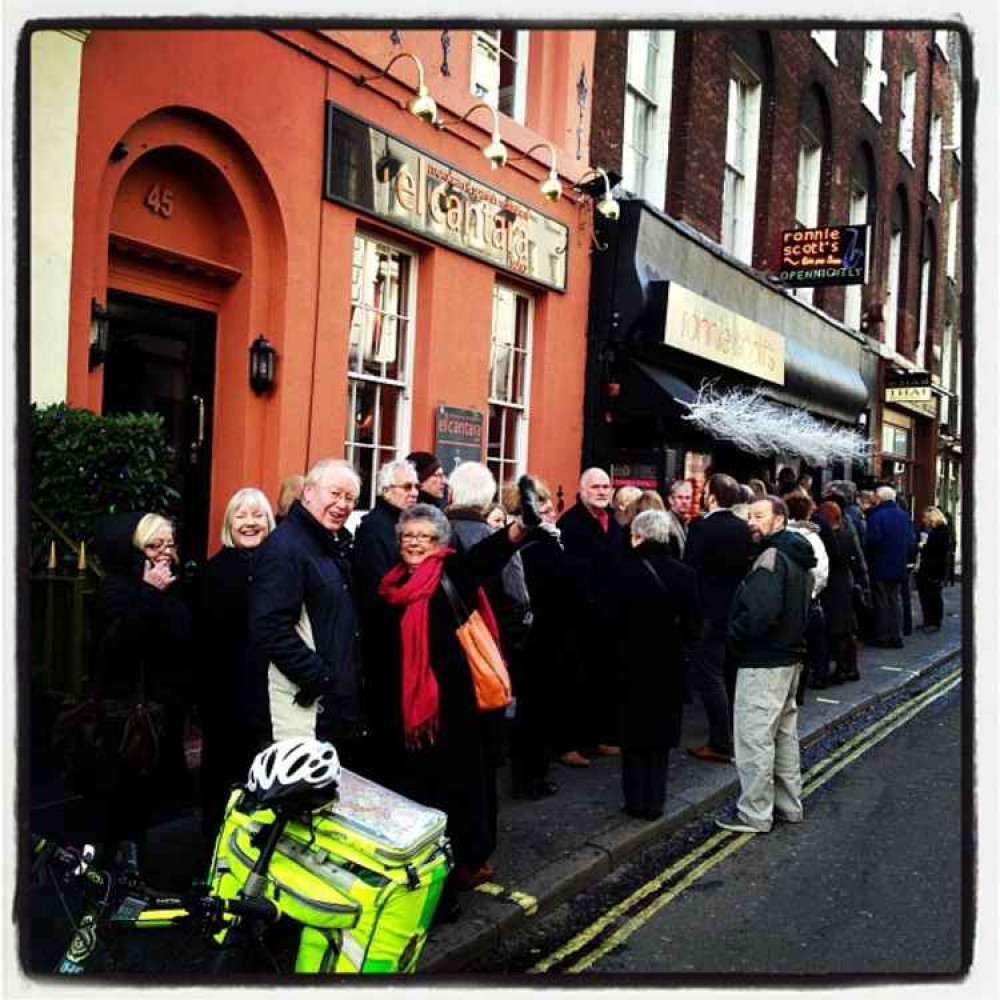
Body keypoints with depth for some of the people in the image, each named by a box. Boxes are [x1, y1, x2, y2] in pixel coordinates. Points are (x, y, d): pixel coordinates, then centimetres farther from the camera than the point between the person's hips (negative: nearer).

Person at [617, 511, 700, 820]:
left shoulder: (626, 572, -16)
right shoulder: (685, 574, -7)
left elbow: (615, 620, -12)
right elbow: (692, 625, -3)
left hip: (633, 663, -2)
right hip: (669, 665, 2)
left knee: (634, 735, 11)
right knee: (660, 736, 13)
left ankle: (636, 801, 14)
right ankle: (655, 802, 16)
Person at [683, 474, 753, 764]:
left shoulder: (702, 528, -15)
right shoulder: (744, 528, 3)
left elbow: (689, 570, -15)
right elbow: (749, 567, 8)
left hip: (710, 614, -7)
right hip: (738, 612, 7)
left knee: (710, 677, -2)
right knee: (732, 676, 16)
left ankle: (721, 744, -2)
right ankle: (735, 736, 26)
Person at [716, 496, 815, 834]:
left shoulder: (771, 559, -19)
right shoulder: (798, 558, 12)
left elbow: (758, 614, -28)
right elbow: (804, 611, 19)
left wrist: (733, 633, -13)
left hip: (763, 662, -10)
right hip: (790, 657, 10)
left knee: (754, 737, -2)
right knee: (785, 734, 18)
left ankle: (754, 814, 4)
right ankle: (789, 805, 28)